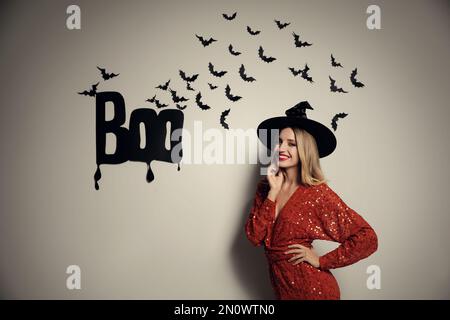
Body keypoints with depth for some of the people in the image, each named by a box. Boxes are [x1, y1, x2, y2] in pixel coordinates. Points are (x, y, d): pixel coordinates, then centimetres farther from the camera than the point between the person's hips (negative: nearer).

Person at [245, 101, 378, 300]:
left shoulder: (317, 193, -15)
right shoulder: (265, 187, -1)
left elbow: (367, 239, -18)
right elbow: (254, 237, -12)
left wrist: (321, 261, -15)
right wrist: (274, 192, -17)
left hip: (313, 290, -4)